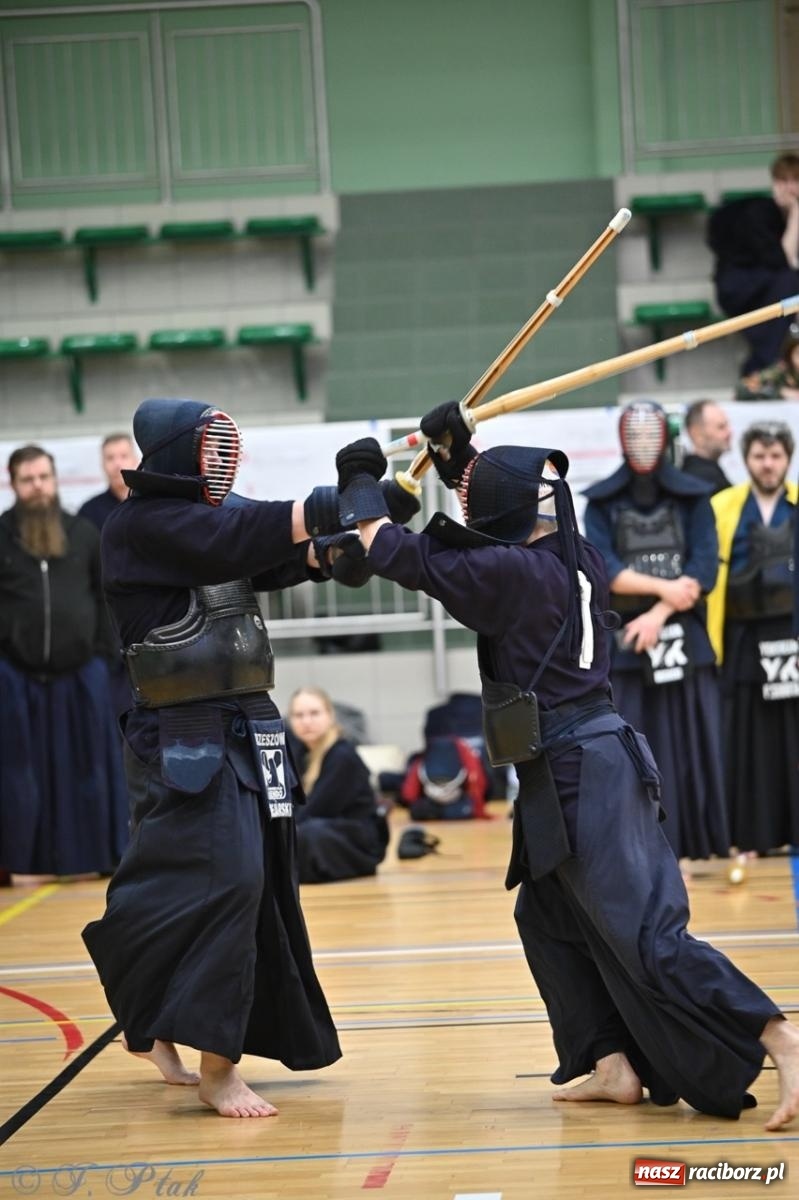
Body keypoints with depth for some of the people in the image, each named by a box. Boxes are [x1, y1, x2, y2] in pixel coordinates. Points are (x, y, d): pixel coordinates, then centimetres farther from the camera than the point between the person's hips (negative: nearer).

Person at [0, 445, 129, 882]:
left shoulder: (84, 533, 6)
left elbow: (107, 596, 10)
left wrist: (102, 650, 4)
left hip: (80, 673, 2)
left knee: (87, 768, 8)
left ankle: (96, 855, 17)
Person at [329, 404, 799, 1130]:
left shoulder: (510, 572, -15)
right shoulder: (579, 559, 8)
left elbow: (396, 555, -11)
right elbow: (517, 520, 29)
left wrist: (361, 483, 6)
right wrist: (460, 458, 18)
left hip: (573, 773, -9)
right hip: (591, 762, 9)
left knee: (645, 933, -12)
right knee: (548, 917, 20)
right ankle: (614, 1066, 18)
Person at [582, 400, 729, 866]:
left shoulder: (693, 497, 6)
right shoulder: (602, 502, 5)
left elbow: (705, 570, -4)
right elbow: (604, 571, -7)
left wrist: (659, 614, -14)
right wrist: (663, 587, -15)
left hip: (685, 639, 0)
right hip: (624, 641, 0)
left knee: (694, 745, 0)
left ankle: (709, 844, 6)